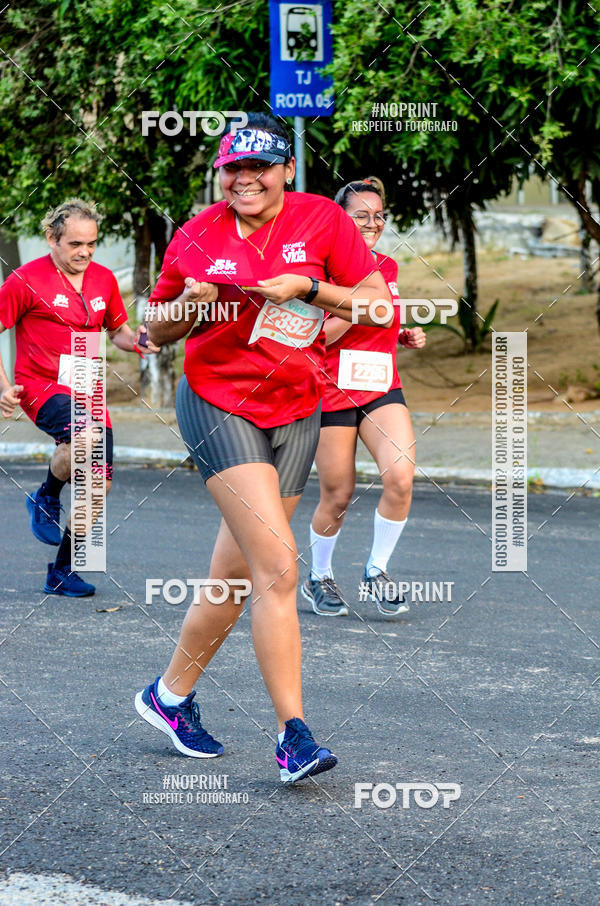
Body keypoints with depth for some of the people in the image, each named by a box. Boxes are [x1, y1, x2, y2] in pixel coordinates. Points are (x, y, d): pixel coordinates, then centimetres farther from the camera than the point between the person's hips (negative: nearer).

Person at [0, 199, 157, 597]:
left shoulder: (104, 279, 9)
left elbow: (117, 330, 23)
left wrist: (137, 340, -1)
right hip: (42, 387, -6)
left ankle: (62, 571, 18)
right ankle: (47, 498, -6)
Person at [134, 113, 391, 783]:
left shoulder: (321, 220, 0)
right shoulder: (196, 237, 1)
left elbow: (378, 302, -2)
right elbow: (158, 330, 12)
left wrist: (306, 287, -15)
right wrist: (190, 303, -10)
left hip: (295, 413, 3)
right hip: (217, 406, -3)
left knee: (235, 576, 9)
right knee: (278, 569, -18)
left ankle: (170, 696, 31)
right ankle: (293, 735, -19)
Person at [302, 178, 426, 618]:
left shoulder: (387, 267, 11)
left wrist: (405, 336, 8)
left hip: (382, 388, 5)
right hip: (332, 391, -4)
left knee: (400, 478, -16)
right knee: (338, 495, 2)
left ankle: (377, 570, 2)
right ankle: (319, 578, 26)